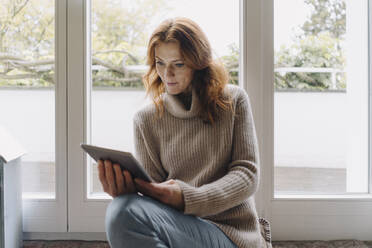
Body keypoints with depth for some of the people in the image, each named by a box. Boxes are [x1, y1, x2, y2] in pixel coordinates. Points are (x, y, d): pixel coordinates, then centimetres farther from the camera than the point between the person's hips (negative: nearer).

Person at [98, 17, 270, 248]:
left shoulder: (233, 100, 6)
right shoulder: (146, 119, 10)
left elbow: (248, 174, -1)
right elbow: (153, 192, 8)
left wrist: (188, 199, -18)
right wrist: (128, 191, -19)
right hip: (180, 226, 2)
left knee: (127, 213, -30)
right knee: (122, 208, -34)